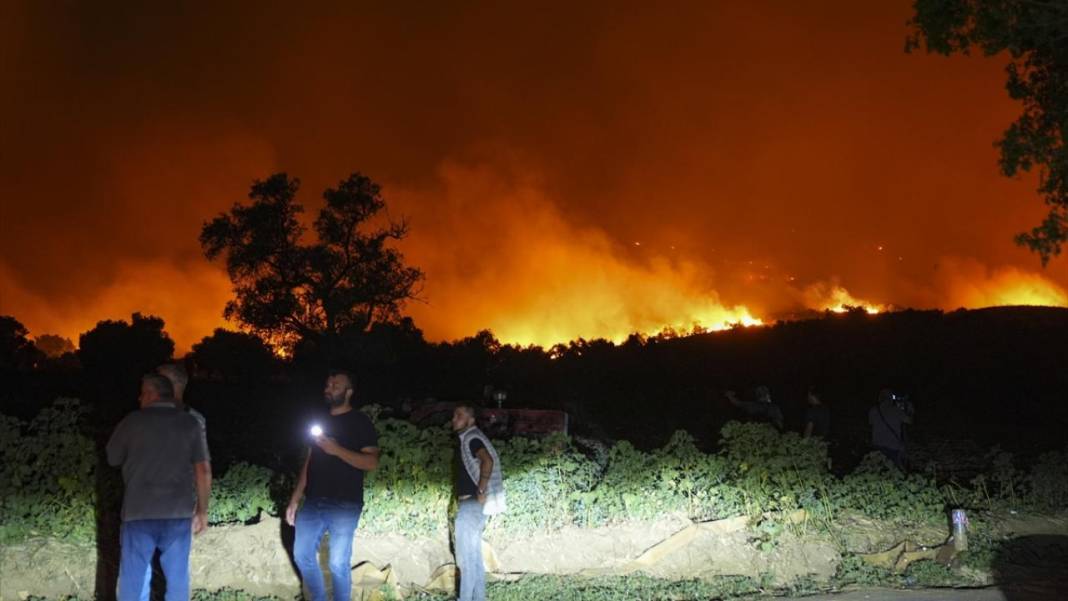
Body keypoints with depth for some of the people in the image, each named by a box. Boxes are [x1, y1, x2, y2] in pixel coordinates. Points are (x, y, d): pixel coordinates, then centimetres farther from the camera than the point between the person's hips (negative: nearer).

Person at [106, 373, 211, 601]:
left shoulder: (133, 421, -2)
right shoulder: (190, 423, 1)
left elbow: (112, 459, 10)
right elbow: (203, 472, 0)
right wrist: (202, 511, 9)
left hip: (139, 511, -1)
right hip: (179, 513, 2)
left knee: (134, 576, 6)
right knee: (177, 576, 11)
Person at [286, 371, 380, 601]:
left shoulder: (360, 422, -3)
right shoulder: (320, 420, 16)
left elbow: (371, 462, -12)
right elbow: (309, 461, 19)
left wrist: (337, 450, -23)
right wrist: (295, 499, 14)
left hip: (344, 504, -6)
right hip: (313, 502, 6)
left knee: (338, 563, -5)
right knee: (302, 555, 8)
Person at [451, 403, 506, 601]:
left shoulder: (471, 438, -12)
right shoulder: (466, 439, 18)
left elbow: (487, 460, -29)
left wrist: (481, 491, -25)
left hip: (471, 503, -10)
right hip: (469, 503, 10)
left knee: (466, 554, -8)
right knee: (474, 554, 12)